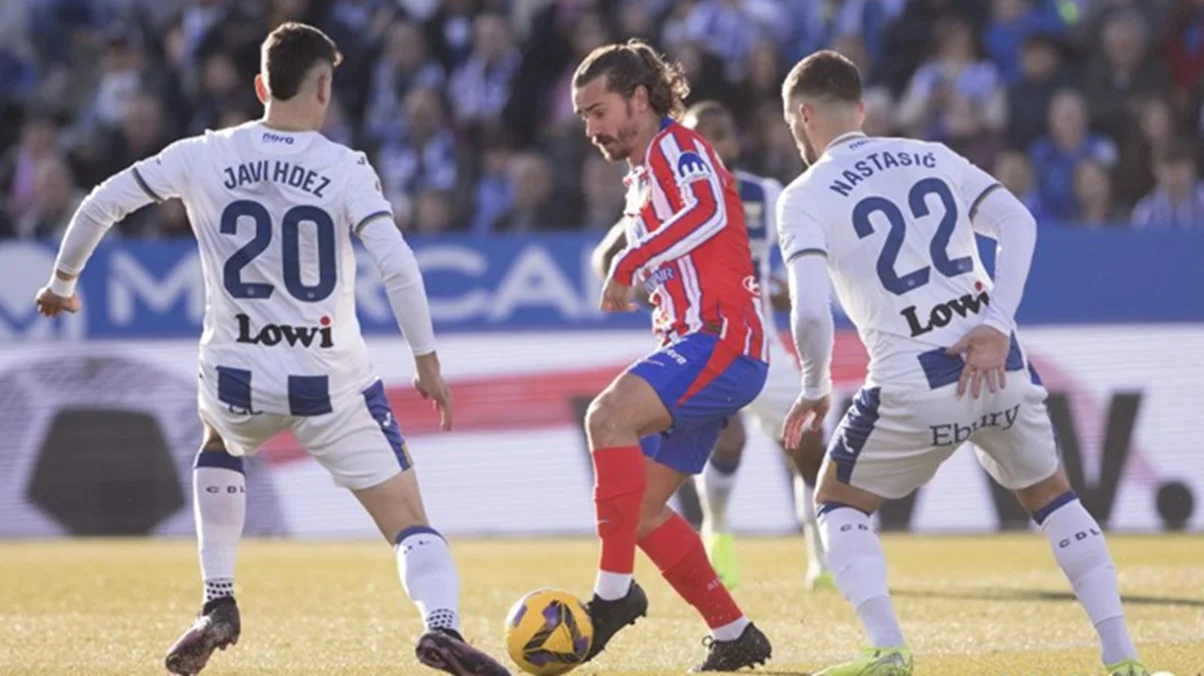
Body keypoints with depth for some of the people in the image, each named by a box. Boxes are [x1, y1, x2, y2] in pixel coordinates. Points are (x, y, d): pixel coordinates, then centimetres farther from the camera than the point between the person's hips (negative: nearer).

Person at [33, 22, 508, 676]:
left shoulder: (203, 157, -1)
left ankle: (218, 604, 25)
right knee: (408, 520, 3)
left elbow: (101, 203, 3)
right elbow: (397, 265, -19)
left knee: (219, 442, 38)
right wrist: (427, 360, -10)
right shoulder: (346, 170, -8)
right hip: (333, 387, -3)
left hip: (237, 378, 3)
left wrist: (63, 281, 19)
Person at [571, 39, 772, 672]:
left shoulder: (675, 147, -5)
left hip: (721, 340, -11)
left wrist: (628, 266, -23)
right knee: (641, 508, 9)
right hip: (690, 343, 11)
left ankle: (615, 592, -31)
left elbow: (707, 212, -26)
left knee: (608, 416, -30)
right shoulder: (643, 179, 23)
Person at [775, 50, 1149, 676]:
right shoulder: (931, 157, 13)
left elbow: (811, 311, -13)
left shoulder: (804, 198, 0)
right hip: (1000, 368, 4)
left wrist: (815, 391, 3)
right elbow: (1018, 223, 1)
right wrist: (997, 329, -4)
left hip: (913, 390, -4)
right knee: (1050, 496, 24)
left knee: (839, 505, 18)